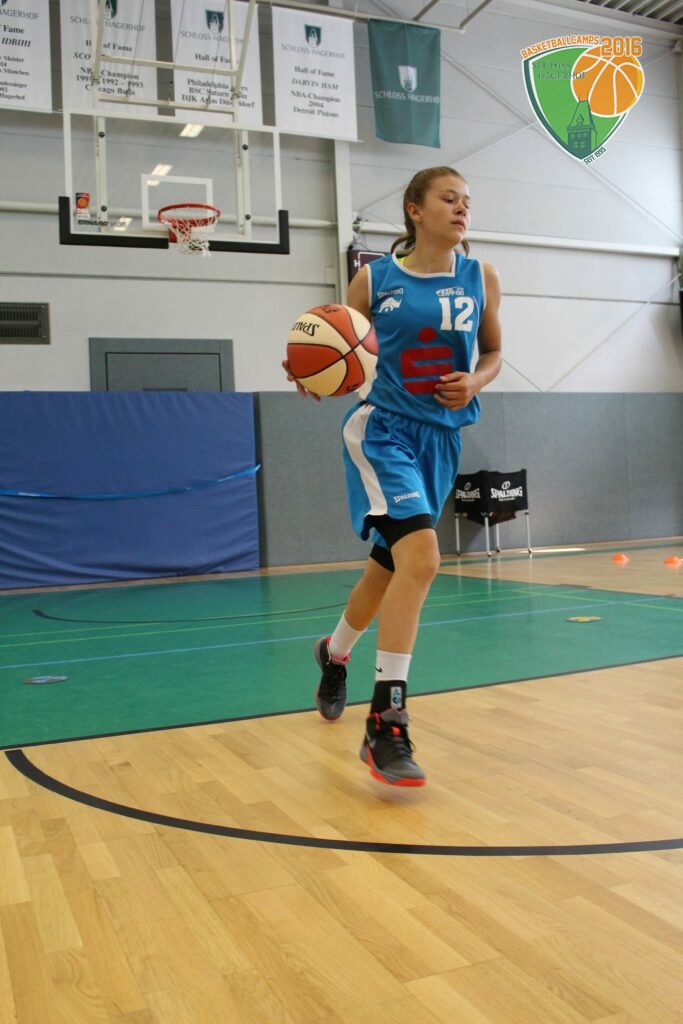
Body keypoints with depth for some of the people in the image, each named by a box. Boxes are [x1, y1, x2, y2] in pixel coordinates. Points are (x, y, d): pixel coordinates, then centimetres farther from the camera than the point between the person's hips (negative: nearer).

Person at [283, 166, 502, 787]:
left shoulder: (481, 278, 5)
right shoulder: (374, 279, -3)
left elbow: (494, 353, 15)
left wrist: (476, 382, -7)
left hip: (441, 437, 5)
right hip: (383, 427, -5)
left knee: (391, 568, 16)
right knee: (421, 557, -25)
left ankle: (335, 652, 45)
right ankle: (386, 723, -19)